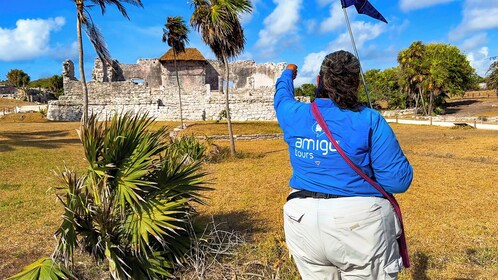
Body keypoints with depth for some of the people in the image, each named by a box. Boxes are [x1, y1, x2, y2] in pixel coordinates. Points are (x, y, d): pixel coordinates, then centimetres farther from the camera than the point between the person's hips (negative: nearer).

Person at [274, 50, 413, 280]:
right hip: (359, 223, -3)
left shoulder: (295, 115, 1)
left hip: (303, 222, 4)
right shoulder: (369, 120, -10)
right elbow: (399, 180, -10)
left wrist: (288, 73, 47)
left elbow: (282, 96, 26)